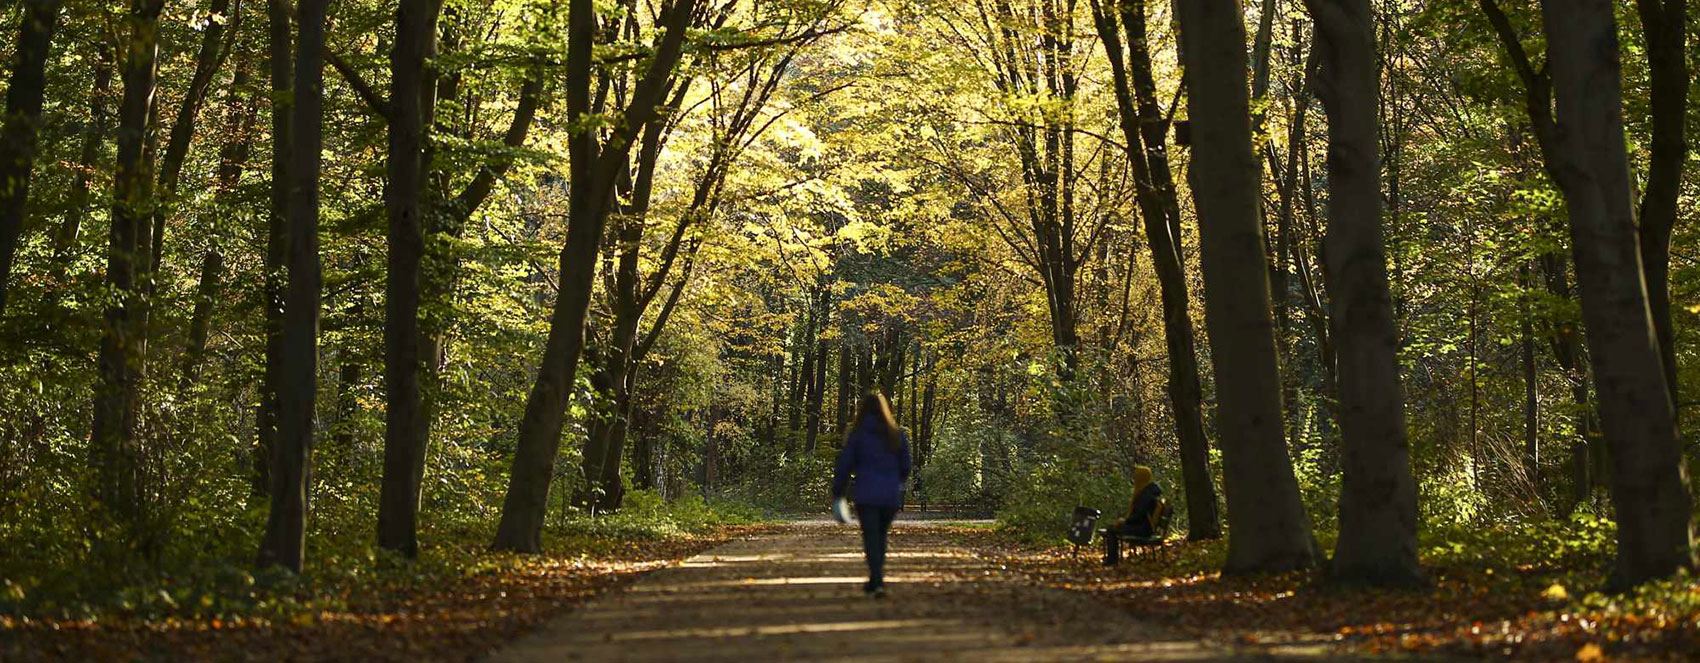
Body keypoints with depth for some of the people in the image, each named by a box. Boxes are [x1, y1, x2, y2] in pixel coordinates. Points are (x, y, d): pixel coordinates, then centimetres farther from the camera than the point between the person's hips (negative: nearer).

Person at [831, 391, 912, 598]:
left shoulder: (858, 434, -4)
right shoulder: (897, 435, 5)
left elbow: (844, 465, -3)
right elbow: (905, 467, 12)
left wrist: (837, 494, 6)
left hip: (866, 496, -3)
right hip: (891, 496, 3)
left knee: (871, 539, -2)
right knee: (881, 537, 18)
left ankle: (878, 583, -16)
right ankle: (875, 580, 24)